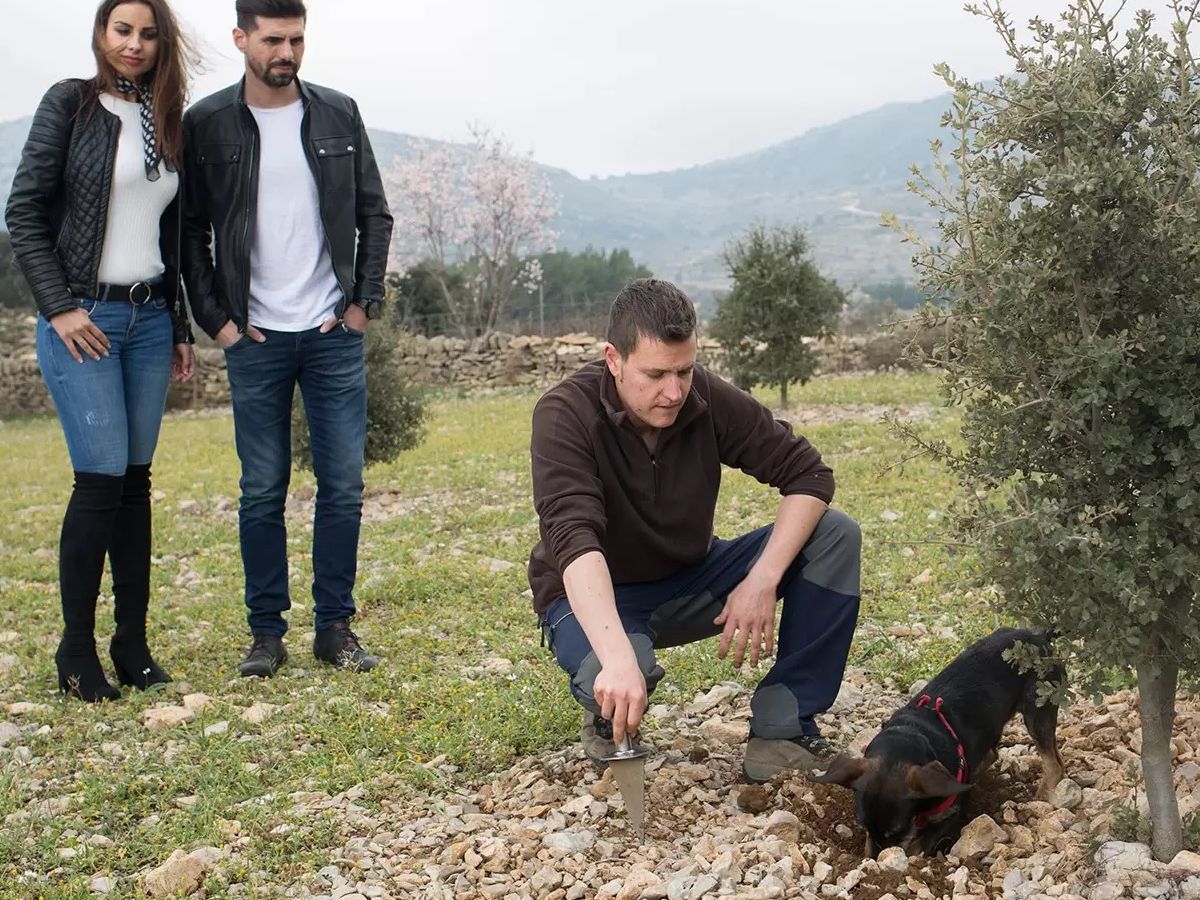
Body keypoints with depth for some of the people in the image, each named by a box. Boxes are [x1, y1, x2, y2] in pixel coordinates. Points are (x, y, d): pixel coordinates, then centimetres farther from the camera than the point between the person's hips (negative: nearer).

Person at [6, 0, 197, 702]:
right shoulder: (71, 104, -3)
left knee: (136, 479, 6)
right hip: (83, 318, -5)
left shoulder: (169, 122, 12)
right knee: (102, 478, -9)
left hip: (150, 319, 5)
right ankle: (77, 651, 2)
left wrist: (181, 328, 14)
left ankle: (133, 644, 13)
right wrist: (59, 307, -11)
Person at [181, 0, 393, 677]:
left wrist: (365, 300, 2)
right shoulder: (207, 124, 1)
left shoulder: (339, 115, 6)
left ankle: (336, 627, 13)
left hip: (335, 335, 2)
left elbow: (375, 213, 11)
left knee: (344, 485, 2)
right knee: (263, 490, 3)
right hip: (255, 339, -1)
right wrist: (216, 318, -2)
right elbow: (190, 232, 5)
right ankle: (267, 632, 14)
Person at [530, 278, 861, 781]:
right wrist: (617, 657, -53)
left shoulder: (709, 400, -15)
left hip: (692, 580, 5)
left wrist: (763, 580, -26)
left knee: (835, 536, -14)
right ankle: (605, 719, 0)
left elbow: (808, 473, -12)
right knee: (618, 678, -40)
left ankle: (781, 733, -13)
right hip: (597, 599, -4)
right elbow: (573, 539, -39)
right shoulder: (565, 415, -26)